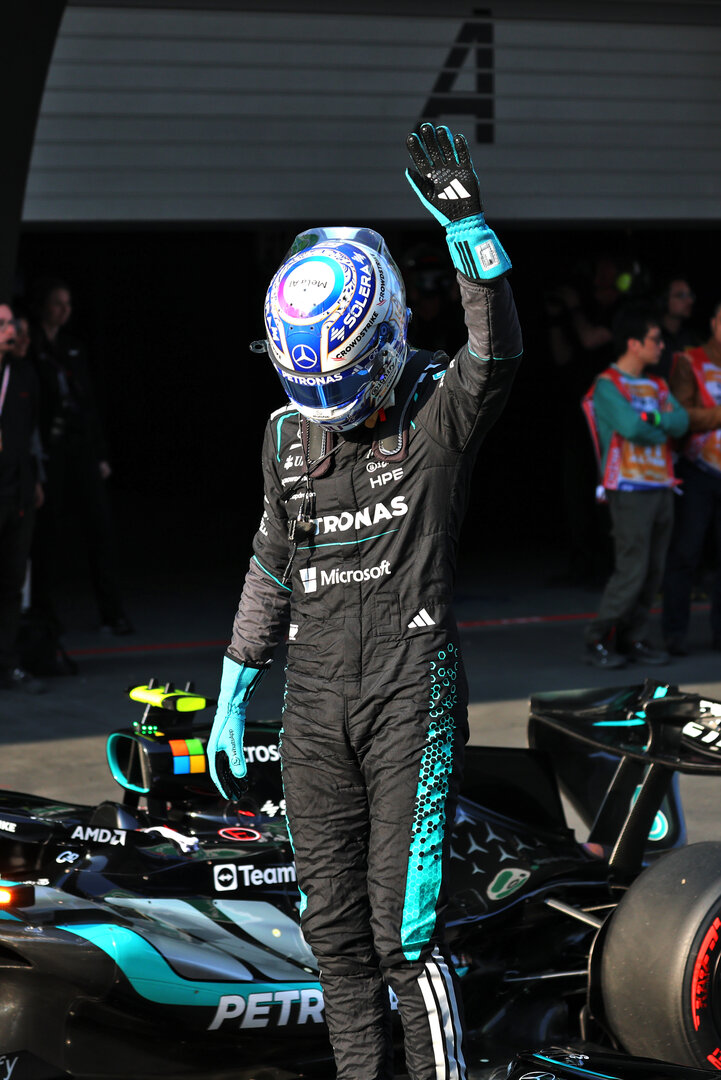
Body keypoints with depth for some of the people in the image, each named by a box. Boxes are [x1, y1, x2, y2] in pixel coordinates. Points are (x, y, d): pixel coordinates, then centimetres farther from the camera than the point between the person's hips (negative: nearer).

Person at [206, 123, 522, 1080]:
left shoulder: (440, 413, -5)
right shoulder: (289, 434, 10)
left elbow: (498, 354, -27)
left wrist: (467, 225, -37)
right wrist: (232, 699, 20)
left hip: (413, 696, -5)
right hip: (316, 705, 5)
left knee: (402, 930, -9)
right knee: (334, 927, 8)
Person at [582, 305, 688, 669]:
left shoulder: (656, 386, 17)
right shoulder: (608, 385, -6)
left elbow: (681, 421, 2)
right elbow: (631, 427, -20)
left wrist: (653, 418, -13)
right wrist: (662, 429, -3)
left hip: (661, 487, 7)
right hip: (629, 490, -7)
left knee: (653, 571, 5)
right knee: (631, 571, -11)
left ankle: (632, 639, 12)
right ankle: (598, 640, -2)